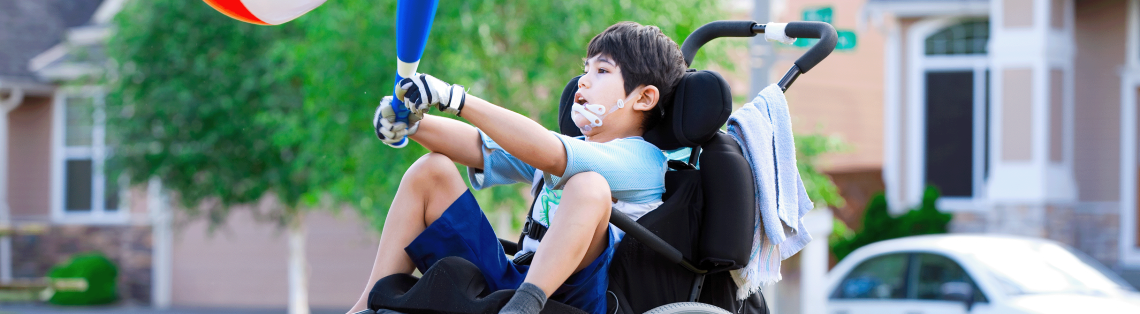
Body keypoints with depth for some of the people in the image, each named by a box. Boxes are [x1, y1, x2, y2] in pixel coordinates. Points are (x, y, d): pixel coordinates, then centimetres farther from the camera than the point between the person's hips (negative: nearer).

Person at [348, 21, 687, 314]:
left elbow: (546, 154, -21)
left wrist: (456, 99, -25)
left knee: (589, 186, -32)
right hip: (506, 281, 8)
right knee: (431, 171, 6)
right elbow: (480, 149, 13)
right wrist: (410, 123, -6)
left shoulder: (641, 160, -5)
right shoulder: (567, 150, 23)